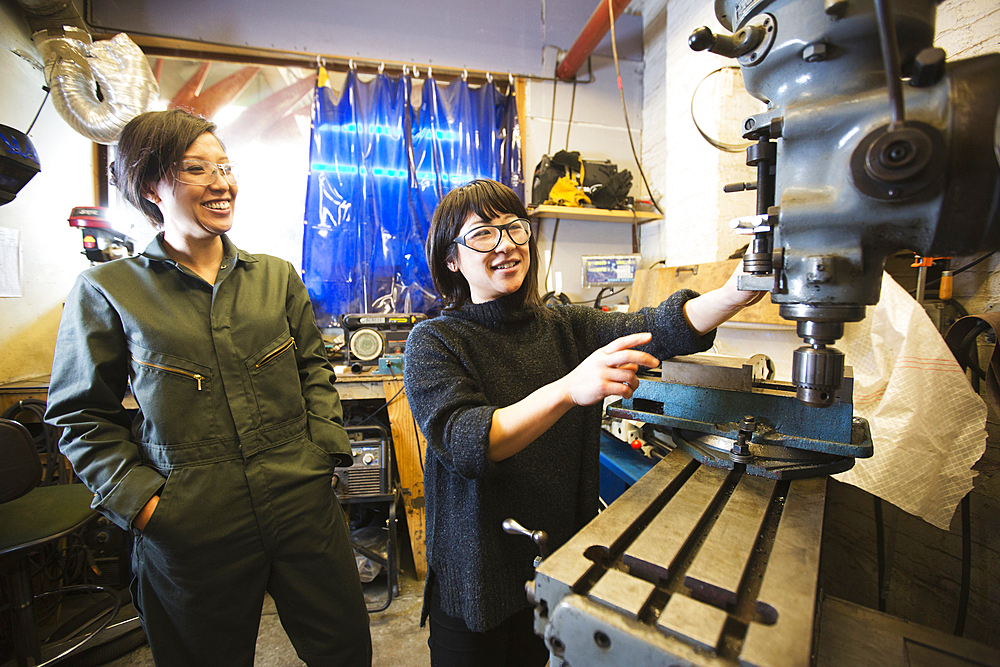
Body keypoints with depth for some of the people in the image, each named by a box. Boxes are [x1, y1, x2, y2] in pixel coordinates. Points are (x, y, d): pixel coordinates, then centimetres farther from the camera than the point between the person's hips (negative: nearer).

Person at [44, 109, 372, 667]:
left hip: (305, 507, 2)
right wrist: (137, 498, -8)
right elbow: (83, 416, 3)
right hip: (189, 533, -1)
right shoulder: (107, 290, -1)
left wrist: (325, 447, -2)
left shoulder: (277, 276, 6)